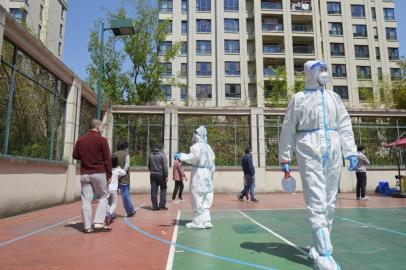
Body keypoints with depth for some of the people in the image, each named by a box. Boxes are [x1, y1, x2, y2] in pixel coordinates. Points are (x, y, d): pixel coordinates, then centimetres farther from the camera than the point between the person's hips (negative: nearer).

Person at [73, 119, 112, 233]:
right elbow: (107, 159, -7)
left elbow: (75, 156, 12)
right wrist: (109, 174, -3)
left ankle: (87, 226, 8)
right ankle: (98, 222, 0)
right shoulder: (102, 140, -6)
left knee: (86, 200, 6)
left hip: (84, 174, 5)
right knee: (103, 197, 8)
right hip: (99, 173, -4)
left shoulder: (80, 140, 9)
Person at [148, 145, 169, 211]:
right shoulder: (162, 155, -7)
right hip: (161, 175, -5)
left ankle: (155, 206, 8)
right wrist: (166, 176, -12)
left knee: (153, 191, 5)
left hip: (152, 175, 5)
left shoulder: (151, 155, 10)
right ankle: (162, 205, 4)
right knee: (163, 189, 7)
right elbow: (165, 166, -13)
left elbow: (149, 165, 18)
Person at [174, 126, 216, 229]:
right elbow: (212, 163, 19)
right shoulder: (208, 147, 17)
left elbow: (194, 157, -23)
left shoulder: (197, 146, -7)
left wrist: (182, 156, -16)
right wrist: (211, 174, 25)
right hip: (207, 174, 8)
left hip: (198, 173, -8)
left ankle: (198, 222, 5)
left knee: (197, 198, -1)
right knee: (205, 199, 12)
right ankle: (206, 220, 15)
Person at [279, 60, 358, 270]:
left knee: (329, 203, 8)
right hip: (309, 152, -4)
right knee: (316, 202, -10)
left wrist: (351, 152, 2)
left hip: (333, 152, 5)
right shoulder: (299, 98, 5)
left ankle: (320, 245, 22)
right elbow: (287, 130, 4)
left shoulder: (333, 97, 17)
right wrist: (284, 159, 2)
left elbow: (344, 125, 13)